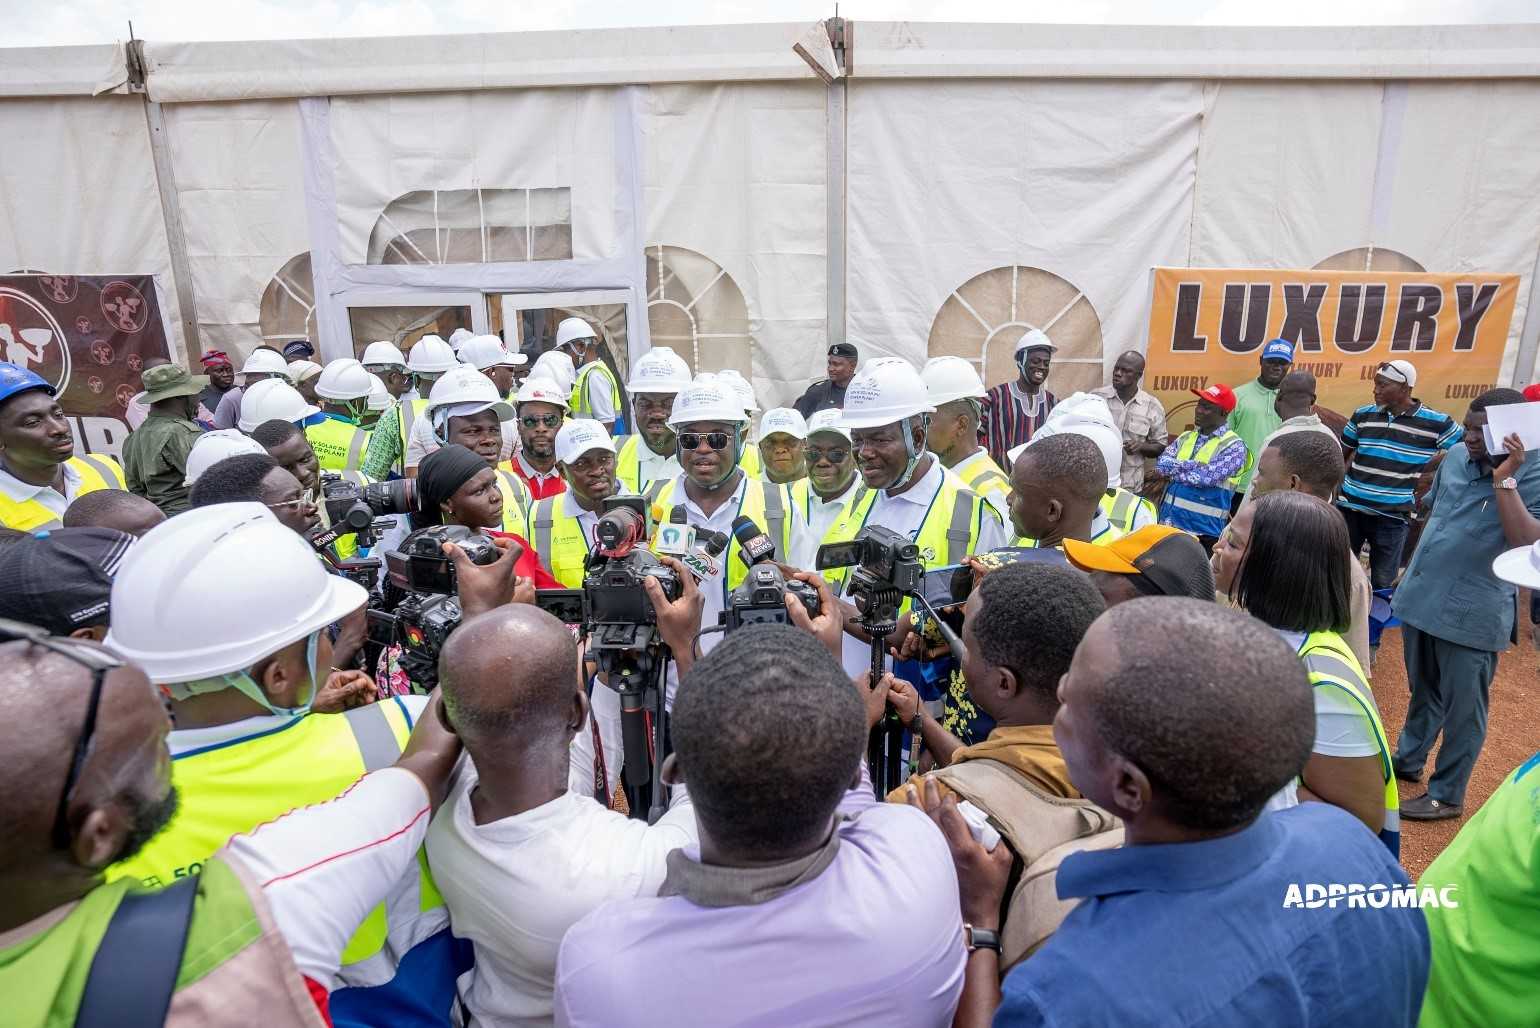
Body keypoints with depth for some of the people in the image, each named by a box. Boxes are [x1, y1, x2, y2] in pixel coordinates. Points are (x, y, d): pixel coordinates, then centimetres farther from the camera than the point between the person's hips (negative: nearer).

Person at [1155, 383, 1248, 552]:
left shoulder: (1234, 446, -7)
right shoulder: (1186, 437, 11)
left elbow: (1207, 477, -20)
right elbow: (1161, 464, -3)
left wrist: (1173, 470, -7)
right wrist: (1194, 465, -16)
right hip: (1168, 523, 5)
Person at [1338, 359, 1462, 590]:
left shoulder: (1436, 422, -6)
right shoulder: (1363, 414, 3)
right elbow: (1341, 453, 14)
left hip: (1392, 515, -2)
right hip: (1350, 507, 3)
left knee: (1383, 581, 9)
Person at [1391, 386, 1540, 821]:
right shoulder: (1456, 457, 2)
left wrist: (1504, 478, -28)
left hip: (1472, 612, -6)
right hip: (1421, 597, 6)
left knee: (1462, 708, 9)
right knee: (1423, 693, 24)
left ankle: (1447, 795, 24)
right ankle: (1407, 761, 42)